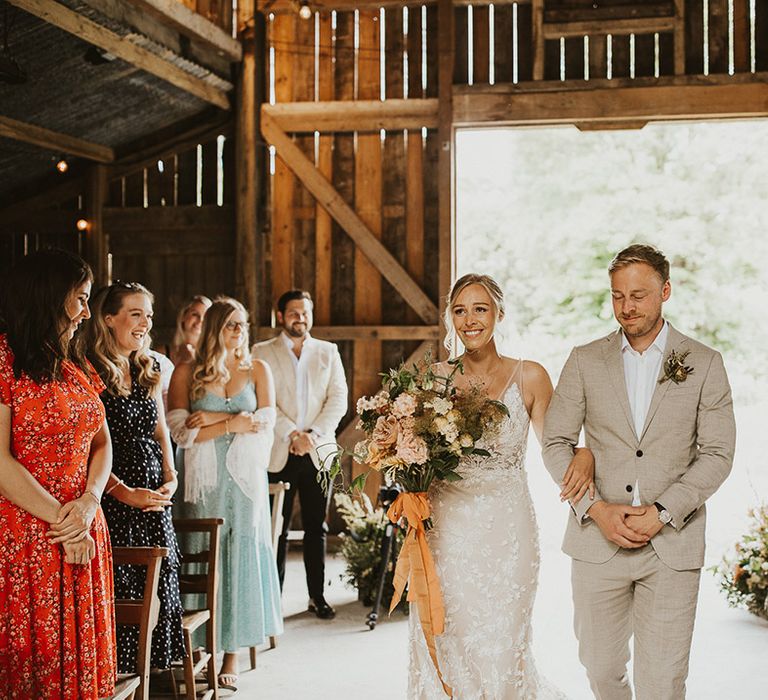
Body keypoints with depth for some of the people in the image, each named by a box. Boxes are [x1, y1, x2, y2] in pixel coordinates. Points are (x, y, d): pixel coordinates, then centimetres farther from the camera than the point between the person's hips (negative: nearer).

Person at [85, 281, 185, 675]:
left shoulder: (149, 371, 13)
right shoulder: (91, 373, -12)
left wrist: (171, 478, 4)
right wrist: (125, 493, -16)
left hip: (154, 499, 7)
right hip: (114, 498, -7)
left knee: (159, 581, 9)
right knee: (120, 587, -2)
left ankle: (156, 665, 20)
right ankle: (122, 677, 11)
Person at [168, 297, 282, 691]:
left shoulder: (257, 370, 9)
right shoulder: (186, 373, 4)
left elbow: (265, 422, -2)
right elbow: (180, 430, -7)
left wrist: (212, 419, -8)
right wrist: (233, 424, -12)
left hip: (244, 479, 1)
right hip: (202, 481, -1)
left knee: (240, 557, 0)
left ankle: (232, 655, 5)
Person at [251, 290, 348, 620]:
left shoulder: (328, 352, 12)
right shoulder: (262, 353, 5)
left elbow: (338, 399, 3)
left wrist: (313, 435, -10)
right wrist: (292, 435, -15)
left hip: (319, 452, 2)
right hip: (278, 453, -2)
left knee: (316, 528, 7)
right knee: (276, 529, 0)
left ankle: (317, 595, 15)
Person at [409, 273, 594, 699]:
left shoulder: (530, 377, 0)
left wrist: (584, 455, -16)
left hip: (506, 532, -1)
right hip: (447, 531, 1)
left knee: (500, 652, 4)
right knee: (448, 648, 6)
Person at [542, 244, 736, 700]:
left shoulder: (705, 364, 3)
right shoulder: (585, 361, 6)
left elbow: (717, 454, -1)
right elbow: (556, 443, 4)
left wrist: (661, 512, -12)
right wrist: (596, 508, -10)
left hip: (672, 543, -1)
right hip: (598, 540, 2)